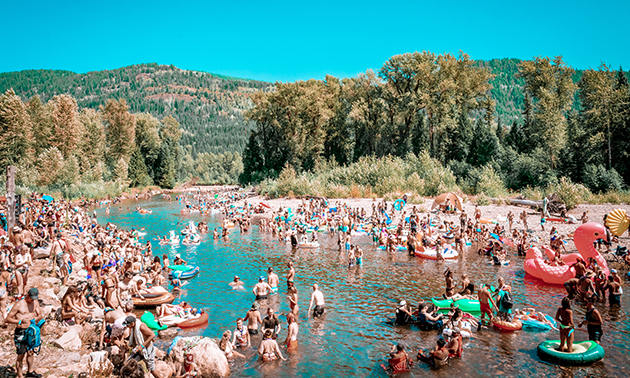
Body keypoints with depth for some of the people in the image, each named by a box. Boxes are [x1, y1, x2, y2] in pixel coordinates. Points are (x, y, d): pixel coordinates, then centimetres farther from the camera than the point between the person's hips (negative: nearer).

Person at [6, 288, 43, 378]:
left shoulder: (35, 302, 3)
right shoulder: (18, 305, -13)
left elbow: (40, 315, 6)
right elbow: (8, 319, -11)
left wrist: (35, 319, -16)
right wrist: (19, 321, -27)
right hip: (21, 332, -6)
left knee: (31, 352, 19)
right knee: (21, 355, -1)